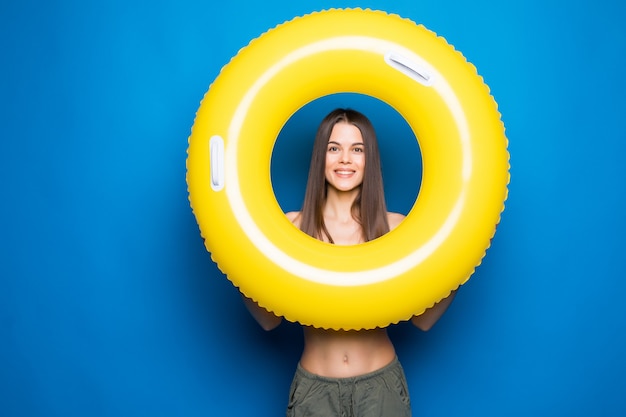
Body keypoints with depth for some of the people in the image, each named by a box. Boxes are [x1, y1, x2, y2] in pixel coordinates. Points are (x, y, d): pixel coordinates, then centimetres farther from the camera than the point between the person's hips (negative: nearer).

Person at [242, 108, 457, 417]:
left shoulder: (396, 227, -6)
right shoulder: (292, 226, -7)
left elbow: (423, 319, -6)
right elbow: (269, 319, -7)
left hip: (381, 384, 0)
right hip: (315, 388, 0)